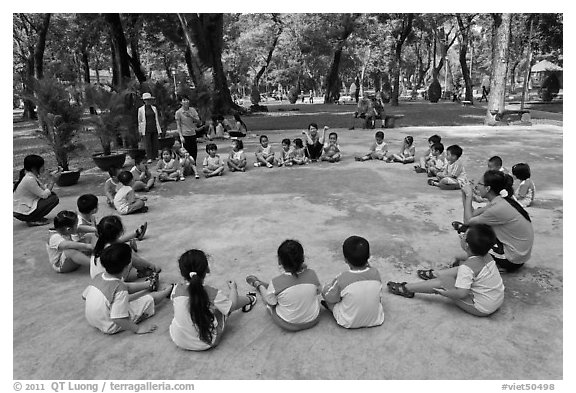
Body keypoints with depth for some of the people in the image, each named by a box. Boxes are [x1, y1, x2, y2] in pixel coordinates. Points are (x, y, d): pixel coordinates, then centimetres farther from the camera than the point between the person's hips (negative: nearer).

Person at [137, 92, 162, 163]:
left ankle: (155, 157, 12)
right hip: (146, 129, -3)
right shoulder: (140, 109, 3)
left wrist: (159, 129, 10)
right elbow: (139, 120, 8)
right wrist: (140, 130, 6)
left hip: (154, 128, 3)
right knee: (148, 144, -4)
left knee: (155, 143, 3)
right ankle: (149, 158, -1)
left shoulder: (154, 108, 11)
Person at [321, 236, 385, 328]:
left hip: (348, 323, -3)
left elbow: (331, 298, -8)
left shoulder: (342, 279, -24)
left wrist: (334, 282, 8)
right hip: (376, 321, 3)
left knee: (325, 289, 8)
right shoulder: (375, 273, -15)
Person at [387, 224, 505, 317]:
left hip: (482, 308, -9)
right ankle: (434, 274, 43)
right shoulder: (487, 256, -4)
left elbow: (461, 293, -32)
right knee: (459, 269, 18)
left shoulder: (467, 267, -29)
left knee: (442, 281, -5)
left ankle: (406, 289, 8)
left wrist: (441, 292, -19)